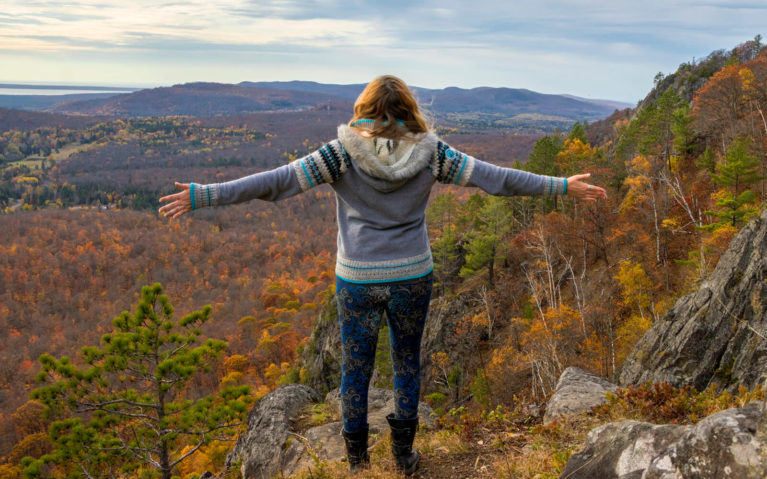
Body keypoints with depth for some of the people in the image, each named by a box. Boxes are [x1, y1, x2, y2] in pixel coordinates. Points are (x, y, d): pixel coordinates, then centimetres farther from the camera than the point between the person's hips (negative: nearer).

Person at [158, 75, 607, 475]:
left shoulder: (345, 152, -11)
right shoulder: (430, 153, -6)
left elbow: (277, 182, -17)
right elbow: (495, 177, -3)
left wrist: (203, 196, -15)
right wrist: (562, 186, 7)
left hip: (358, 282, -1)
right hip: (412, 278, 2)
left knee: (356, 370, 16)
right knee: (408, 363, 22)